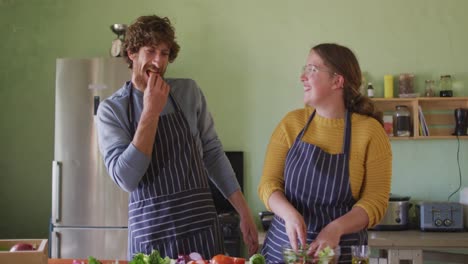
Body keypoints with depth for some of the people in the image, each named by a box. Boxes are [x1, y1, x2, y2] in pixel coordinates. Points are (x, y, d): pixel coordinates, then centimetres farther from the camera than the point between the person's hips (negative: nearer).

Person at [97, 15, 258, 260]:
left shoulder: (189, 91, 4)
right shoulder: (111, 109, -3)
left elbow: (212, 153, 10)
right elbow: (126, 179, -13)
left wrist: (244, 212, 5)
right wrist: (151, 111, -16)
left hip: (201, 225, 2)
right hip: (150, 231, -2)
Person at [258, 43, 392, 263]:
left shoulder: (369, 131, -9)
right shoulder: (291, 123, -2)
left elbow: (376, 200, -10)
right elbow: (268, 183, -3)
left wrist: (337, 227, -26)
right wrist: (289, 214, -22)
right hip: (283, 245, 2)